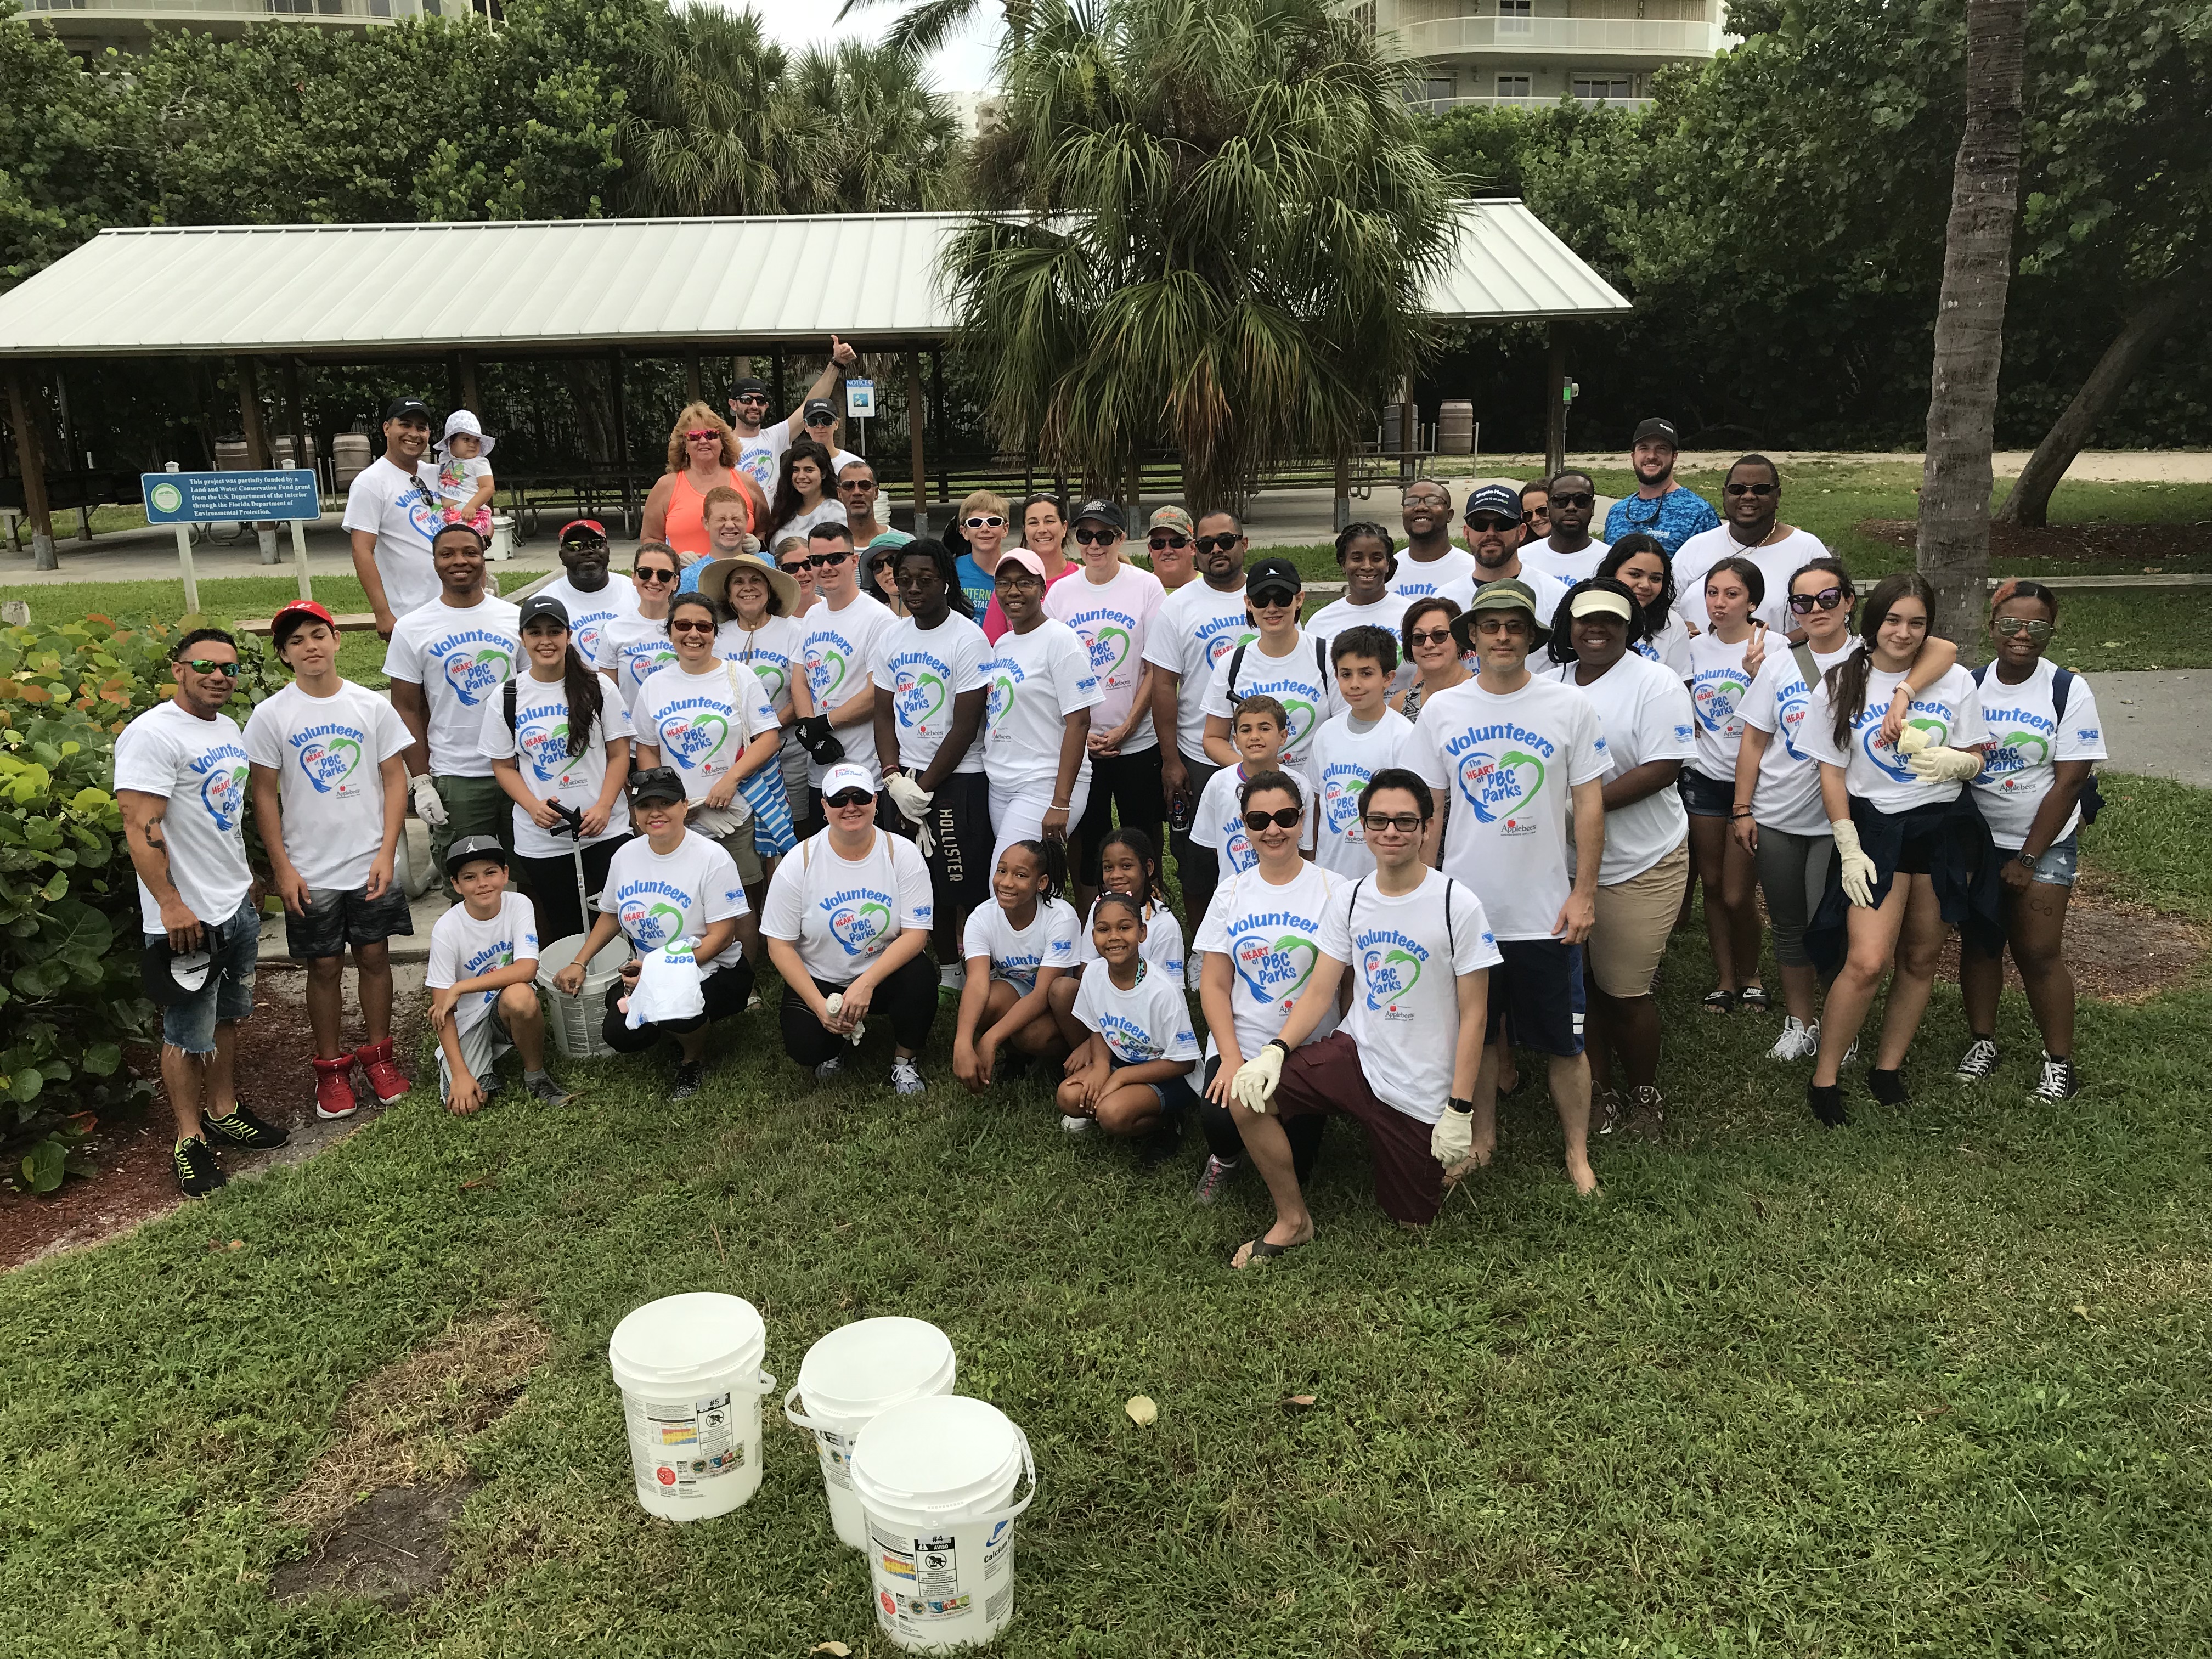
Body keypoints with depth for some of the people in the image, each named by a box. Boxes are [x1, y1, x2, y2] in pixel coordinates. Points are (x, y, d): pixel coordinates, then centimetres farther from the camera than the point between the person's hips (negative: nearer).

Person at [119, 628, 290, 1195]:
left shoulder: (229, 729, 10)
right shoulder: (153, 734, -17)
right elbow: (141, 828, -22)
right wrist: (171, 906, -23)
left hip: (238, 904, 8)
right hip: (189, 916, -8)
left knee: (227, 1017, 19)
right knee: (189, 1035, 3)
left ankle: (223, 1112, 33)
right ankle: (189, 1139, 16)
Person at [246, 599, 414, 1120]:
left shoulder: (372, 706, -1)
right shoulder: (271, 716, -4)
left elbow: (394, 779, 1)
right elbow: (264, 794, -1)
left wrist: (387, 852, -6)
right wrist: (282, 867, -5)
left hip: (372, 865, 1)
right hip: (310, 872, -1)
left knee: (374, 956, 10)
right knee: (324, 966, 8)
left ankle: (377, 1053, 27)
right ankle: (331, 1065, 23)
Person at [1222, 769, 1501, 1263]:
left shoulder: (1458, 906, -13)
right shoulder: (1349, 897, 0)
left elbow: (1473, 1015, -10)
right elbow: (1320, 990, 1)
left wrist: (1459, 1110, -13)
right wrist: (1275, 1050, -16)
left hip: (1420, 1090, -3)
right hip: (1354, 1054, 4)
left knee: (1412, 1221, 6)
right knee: (1247, 1095, -18)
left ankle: (1451, 1155, 38)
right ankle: (1293, 1221, 3)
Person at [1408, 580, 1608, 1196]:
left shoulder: (1570, 706, -3)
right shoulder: (1441, 710, 1)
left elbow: (1588, 803, -1)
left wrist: (1584, 893, -5)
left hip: (1547, 911, -1)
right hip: (1464, 906, 2)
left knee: (1565, 1043, 8)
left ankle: (1578, 1153, 26)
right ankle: (1482, 1138, 34)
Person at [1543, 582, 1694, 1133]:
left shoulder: (1655, 684, -8)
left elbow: (1663, 768, -17)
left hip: (1638, 866, -5)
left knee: (1625, 992, 1)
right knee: (1579, 985, 11)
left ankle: (1643, 1093, 24)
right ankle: (1599, 1091, 27)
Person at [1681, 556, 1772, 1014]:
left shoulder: (1769, 649, -10)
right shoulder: (1696, 649, 6)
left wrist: (1757, 675, -28)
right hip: (1704, 778, 4)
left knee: (1738, 894, -5)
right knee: (1712, 885, 9)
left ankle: (1750, 975, 20)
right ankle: (1724, 978, 23)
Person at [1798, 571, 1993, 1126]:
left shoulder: (1955, 682, 1)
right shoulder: (1841, 685, -2)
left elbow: (1975, 761, 6)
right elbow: (1832, 773, 0)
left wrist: (1952, 761, -19)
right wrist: (1849, 849, -7)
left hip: (1945, 829, 3)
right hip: (1876, 828, -3)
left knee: (1920, 957, 10)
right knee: (1866, 962, -13)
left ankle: (1887, 1067, 26)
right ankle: (1824, 1078, 1)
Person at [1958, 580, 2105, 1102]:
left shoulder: (2069, 691, -10)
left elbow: (2069, 781, -11)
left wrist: (2027, 858, -13)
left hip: (2044, 843, -3)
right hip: (1975, 839, 3)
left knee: (2039, 952, -2)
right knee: (1979, 941, 9)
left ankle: (2060, 1063, 10)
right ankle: (1982, 1042, 24)